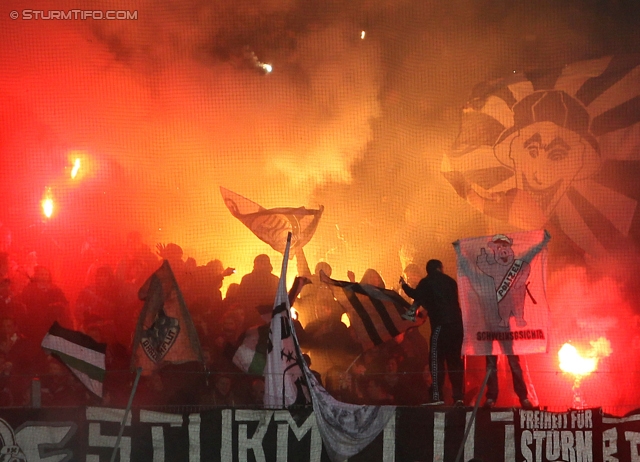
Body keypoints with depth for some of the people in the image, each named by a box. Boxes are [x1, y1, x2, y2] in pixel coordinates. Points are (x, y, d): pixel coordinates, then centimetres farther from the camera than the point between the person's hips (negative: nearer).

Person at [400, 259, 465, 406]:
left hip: (441, 324, -5)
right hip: (456, 324, 6)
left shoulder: (427, 282, 2)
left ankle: (437, 396, -13)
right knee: (455, 360, 10)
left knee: (436, 359, -5)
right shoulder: (450, 281, 18)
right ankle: (459, 396, 5)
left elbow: (416, 295, -9)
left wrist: (404, 285, 9)